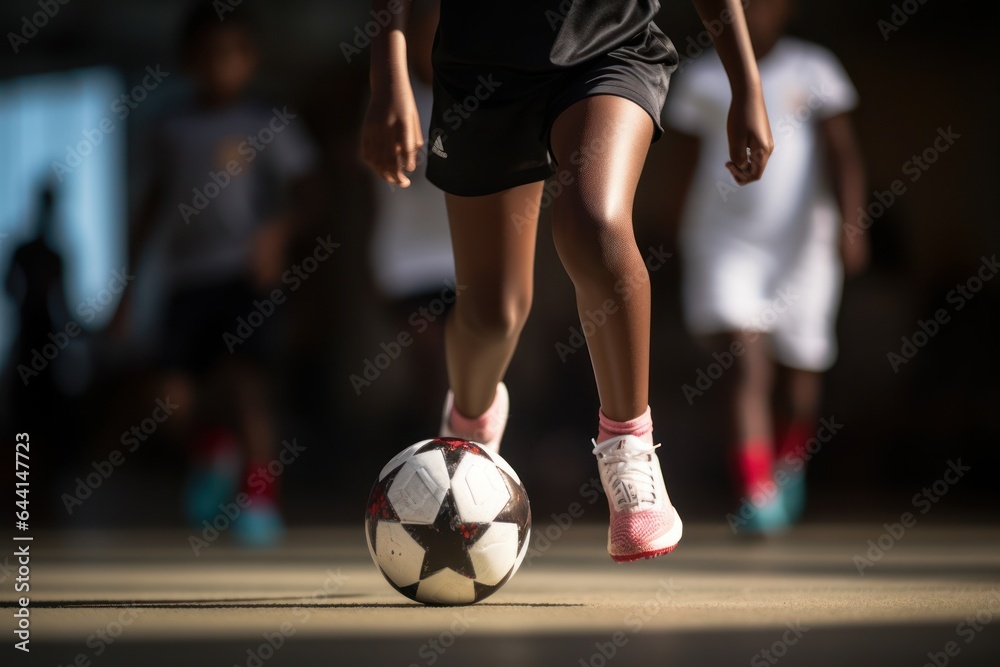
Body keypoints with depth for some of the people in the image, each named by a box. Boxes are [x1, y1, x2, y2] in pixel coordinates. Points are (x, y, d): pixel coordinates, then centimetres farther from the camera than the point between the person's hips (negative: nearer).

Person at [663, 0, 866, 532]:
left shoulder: (813, 70, 1)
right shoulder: (700, 79, 5)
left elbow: (842, 152, -8)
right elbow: (686, 172, 12)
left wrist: (851, 223, -23)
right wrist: (688, 263, 15)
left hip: (801, 247, 0)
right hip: (726, 244, 0)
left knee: (799, 376, 10)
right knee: (749, 366, -18)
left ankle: (789, 466, 39)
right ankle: (758, 496, -23)